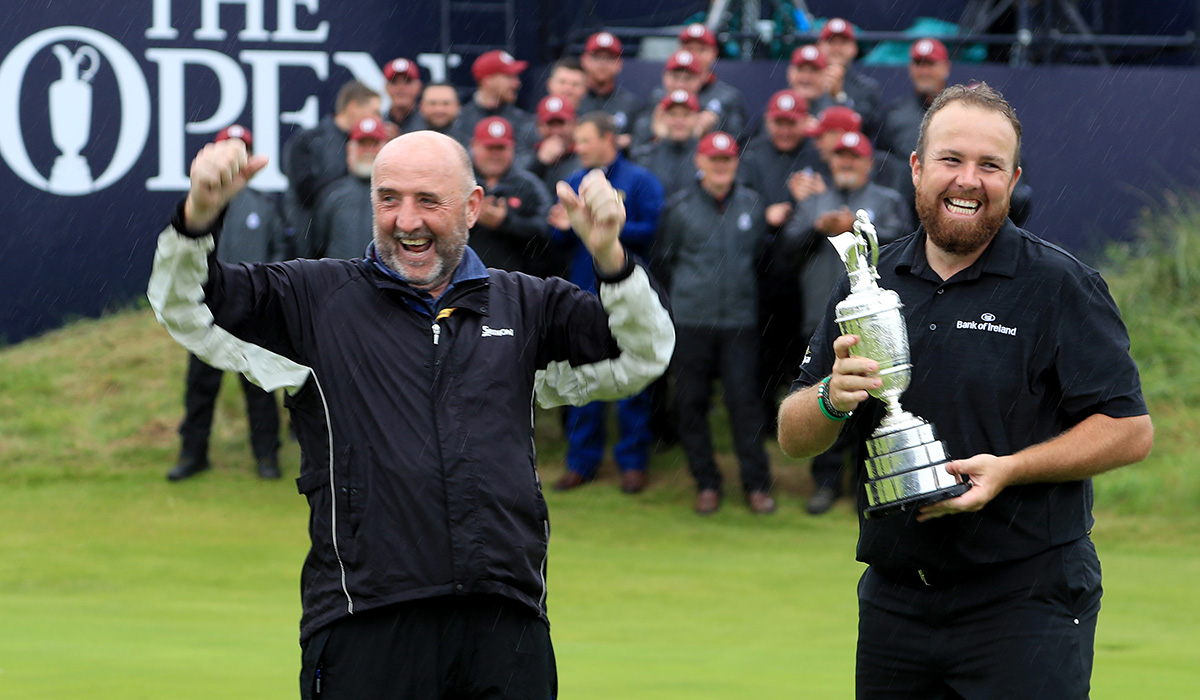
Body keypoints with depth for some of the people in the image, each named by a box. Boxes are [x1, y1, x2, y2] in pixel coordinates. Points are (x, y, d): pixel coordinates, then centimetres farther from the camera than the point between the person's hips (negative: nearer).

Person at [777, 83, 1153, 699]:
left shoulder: (1060, 287, -5)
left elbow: (1130, 430, -8)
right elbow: (793, 439, 8)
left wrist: (1009, 469, -20)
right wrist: (832, 400, -15)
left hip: (1026, 600, -4)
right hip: (894, 599, 4)